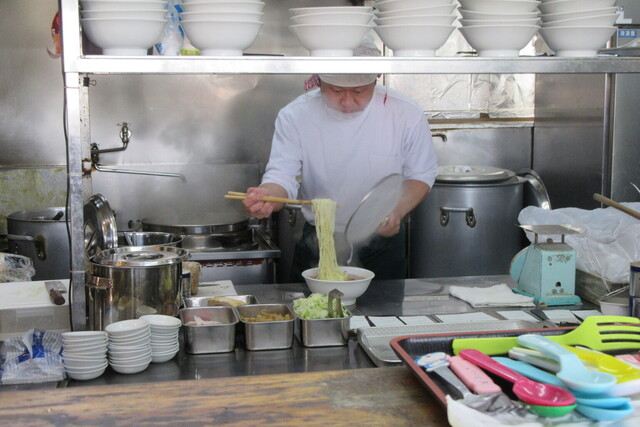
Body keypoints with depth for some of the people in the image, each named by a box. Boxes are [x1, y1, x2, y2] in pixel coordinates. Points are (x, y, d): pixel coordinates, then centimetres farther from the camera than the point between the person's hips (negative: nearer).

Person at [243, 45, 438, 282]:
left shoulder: (406, 114, -11)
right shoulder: (295, 116, -12)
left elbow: (421, 175, -2)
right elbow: (282, 176, -15)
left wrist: (397, 211, -21)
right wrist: (267, 196, -39)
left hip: (382, 247, 0)